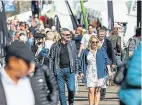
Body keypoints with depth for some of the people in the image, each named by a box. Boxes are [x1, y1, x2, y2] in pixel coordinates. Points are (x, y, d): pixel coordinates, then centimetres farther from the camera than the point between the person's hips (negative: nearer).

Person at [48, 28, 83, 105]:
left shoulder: (72, 44, 8)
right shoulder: (55, 46, 3)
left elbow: (76, 58, 10)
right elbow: (51, 59, 3)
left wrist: (79, 70, 7)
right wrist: (50, 72, -4)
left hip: (70, 70, 0)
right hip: (59, 70, 0)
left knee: (71, 89, -8)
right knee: (61, 91, 3)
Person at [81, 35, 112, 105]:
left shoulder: (101, 50, 4)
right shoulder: (86, 52, 5)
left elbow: (106, 60, 5)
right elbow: (83, 63, 12)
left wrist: (109, 70, -2)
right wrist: (82, 72, 10)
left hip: (100, 73, 0)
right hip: (90, 74, 0)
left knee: (97, 91, 3)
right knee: (91, 90, -10)